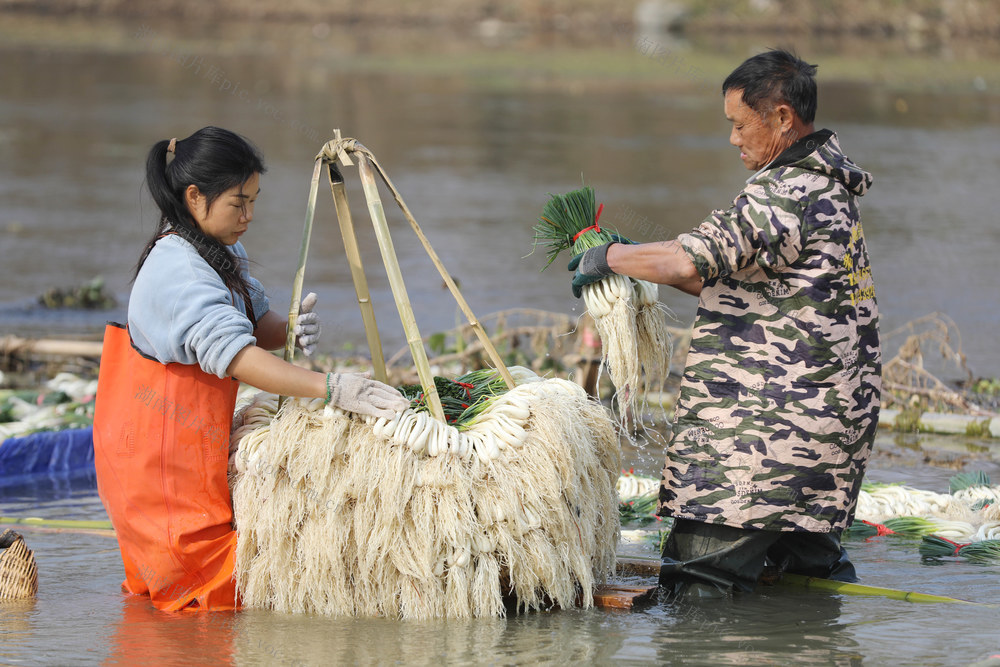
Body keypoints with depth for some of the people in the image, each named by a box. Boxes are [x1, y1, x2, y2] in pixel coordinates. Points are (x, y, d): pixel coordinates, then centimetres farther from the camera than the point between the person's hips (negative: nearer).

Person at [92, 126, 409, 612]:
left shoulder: (221, 252, 9)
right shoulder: (178, 271, -24)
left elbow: (255, 327, 9)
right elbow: (235, 355, -34)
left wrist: (289, 330, -16)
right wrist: (331, 388, -40)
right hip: (162, 458, -10)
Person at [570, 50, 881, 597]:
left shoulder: (785, 195, -17)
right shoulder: (827, 188, 17)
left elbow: (686, 264, -26)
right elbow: (739, 281, 23)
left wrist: (611, 257, -9)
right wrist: (644, 259, 17)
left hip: (765, 428, -11)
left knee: (700, 587, -9)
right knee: (809, 567, 17)